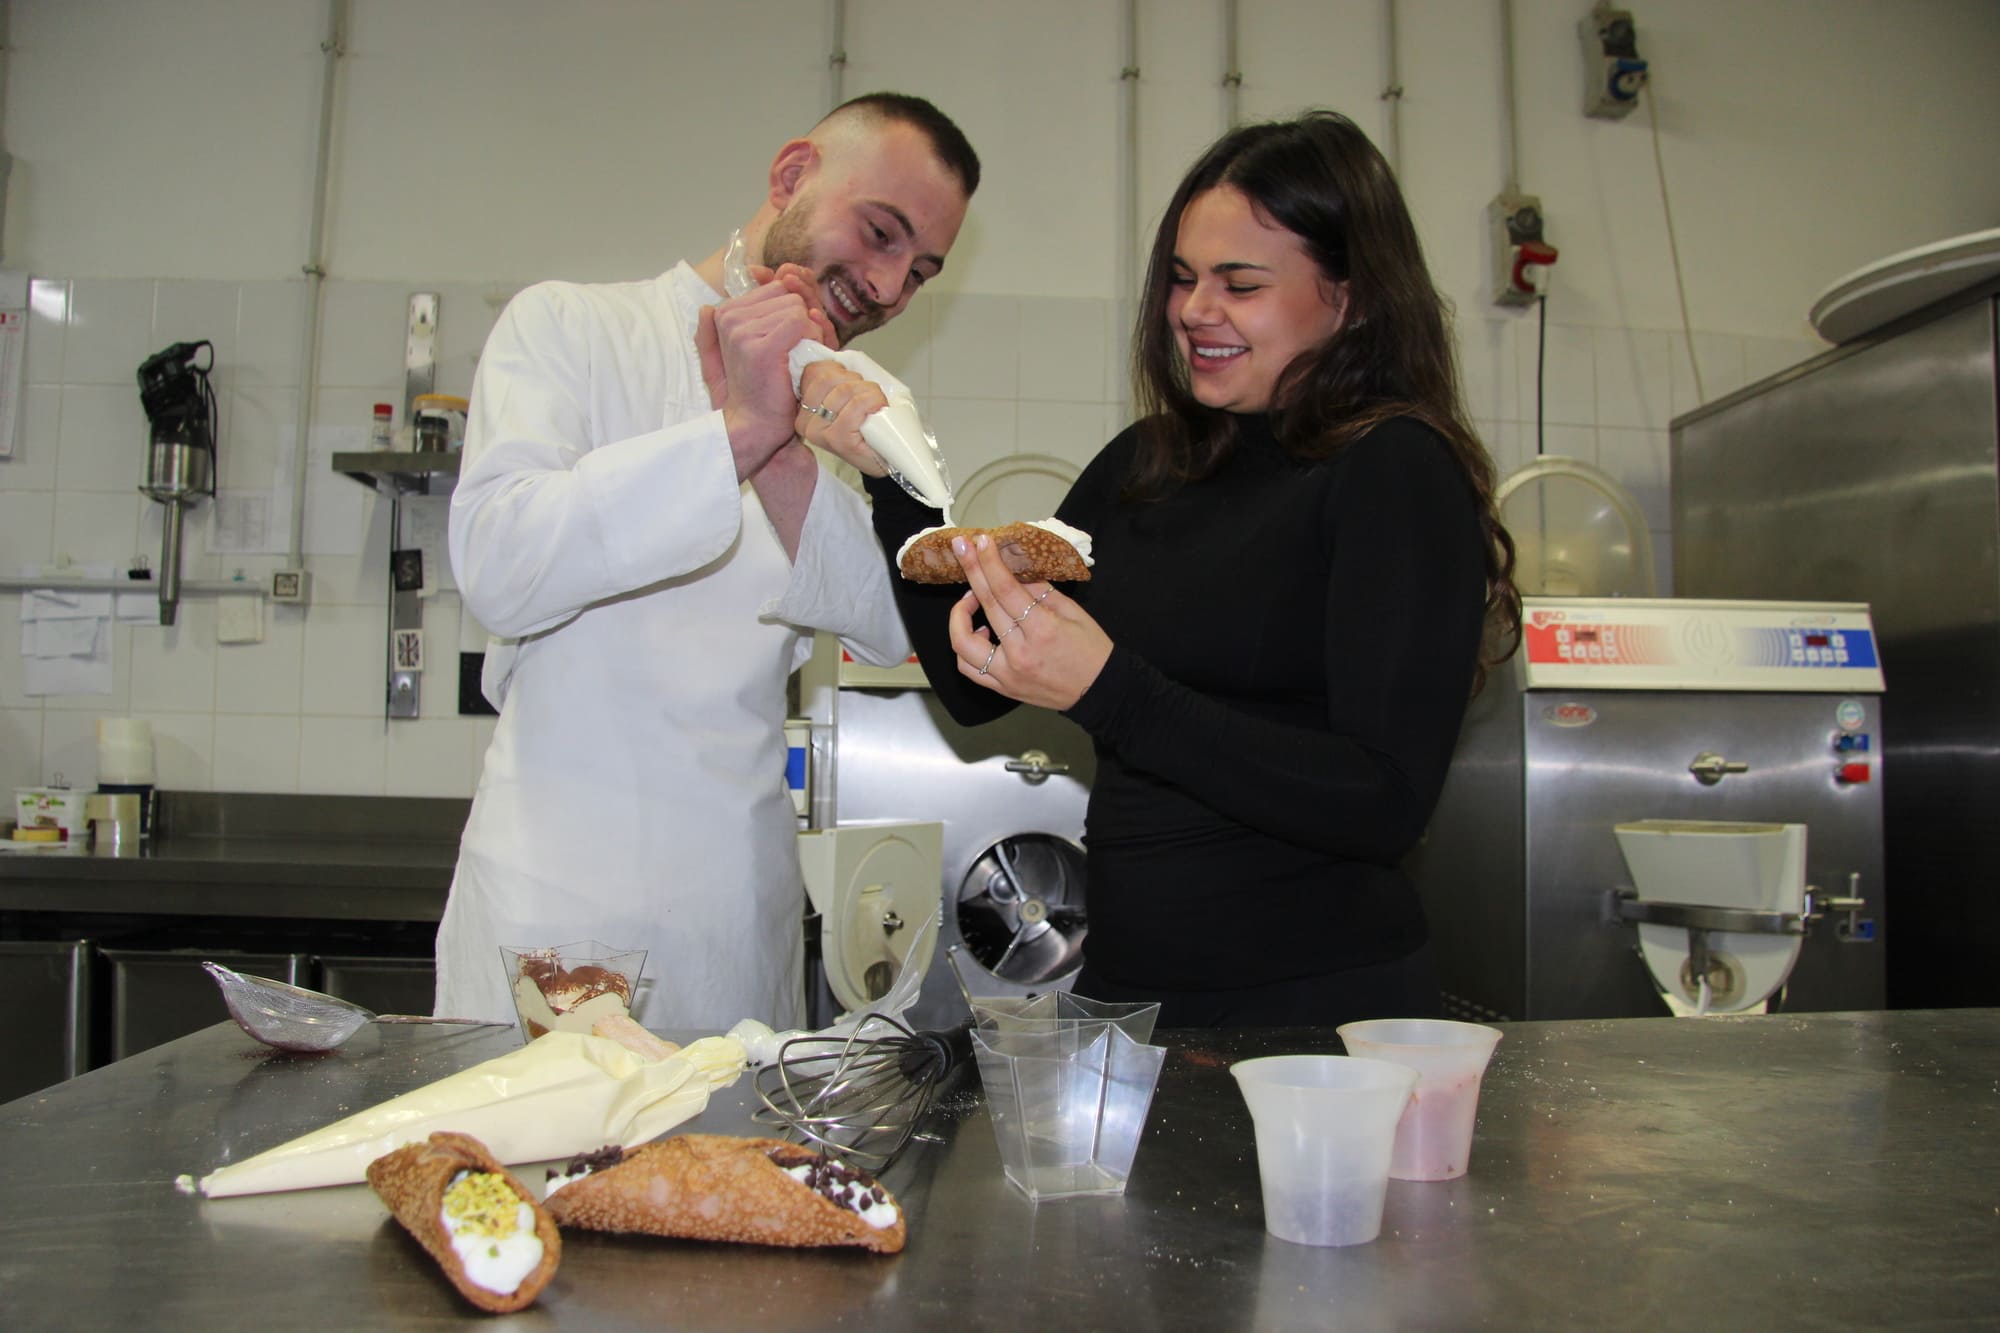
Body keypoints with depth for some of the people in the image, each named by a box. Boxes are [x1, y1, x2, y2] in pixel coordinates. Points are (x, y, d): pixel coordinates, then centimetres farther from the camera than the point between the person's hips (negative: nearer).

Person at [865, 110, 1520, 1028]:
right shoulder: (1145, 463, 6)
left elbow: (1386, 805, -20)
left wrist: (1105, 692, -28)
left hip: (1315, 1012, -6)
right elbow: (974, 684, 7)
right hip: (1123, 988, 6)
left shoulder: (1397, 471, -12)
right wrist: (889, 474, -3)